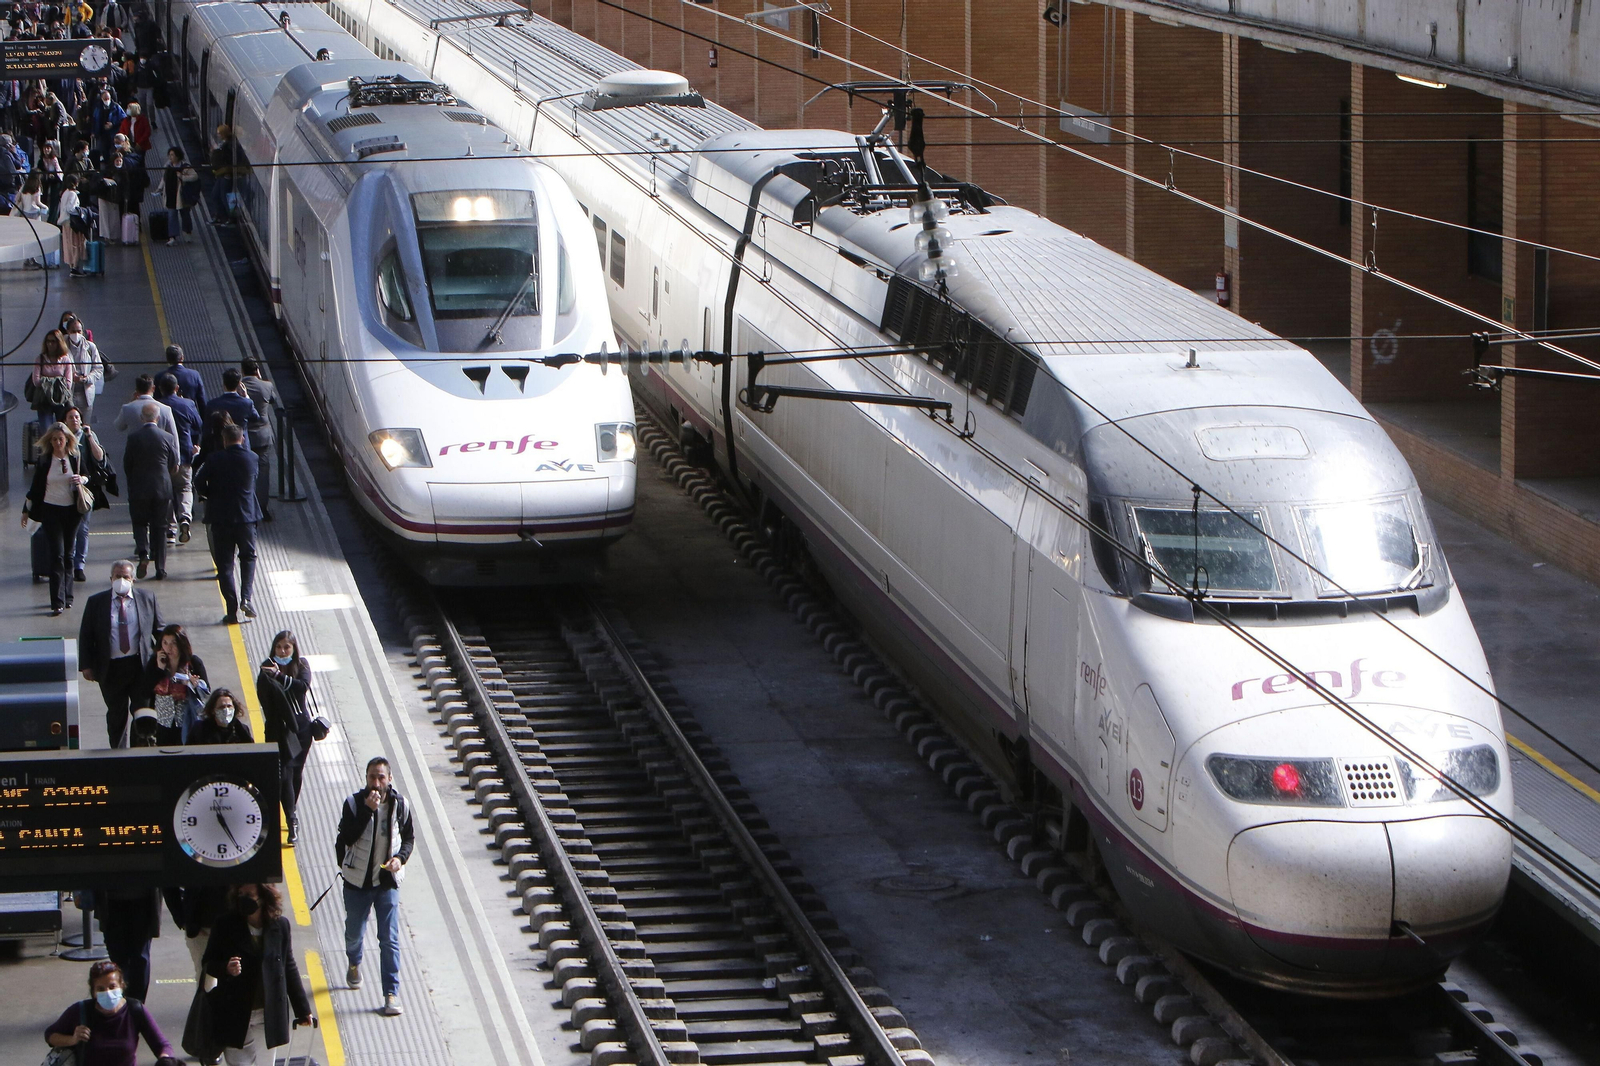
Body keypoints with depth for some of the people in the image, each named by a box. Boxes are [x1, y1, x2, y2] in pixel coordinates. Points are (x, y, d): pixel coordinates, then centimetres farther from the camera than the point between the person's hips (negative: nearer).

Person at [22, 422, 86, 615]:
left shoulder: (74, 459, 1)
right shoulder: (44, 461, -3)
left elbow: (87, 476, 14)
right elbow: (35, 487, 5)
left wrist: (81, 479, -9)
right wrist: (26, 510, 7)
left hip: (71, 510, 2)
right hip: (51, 510, -2)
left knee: (68, 555, 8)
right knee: (56, 555, -8)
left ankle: (67, 596, 18)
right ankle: (58, 601, -10)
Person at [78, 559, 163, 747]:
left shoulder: (147, 599, 5)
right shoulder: (96, 602, 1)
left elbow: (161, 631, 10)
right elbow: (85, 636, 3)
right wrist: (87, 666, -3)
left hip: (141, 666, 1)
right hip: (111, 668, -1)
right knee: (116, 715, 8)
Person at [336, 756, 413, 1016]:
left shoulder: (400, 805, -5)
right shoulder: (354, 803, -12)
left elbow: (408, 838, 10)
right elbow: (346, 838, -23)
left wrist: (400, 858, -11)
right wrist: (367, 809, -31)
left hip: (388, 881, 0)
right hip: (358, 881, 0)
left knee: (390, 939, -5)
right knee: (354, 932, 17)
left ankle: (392, 992, 0)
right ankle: (354, 965, 50)